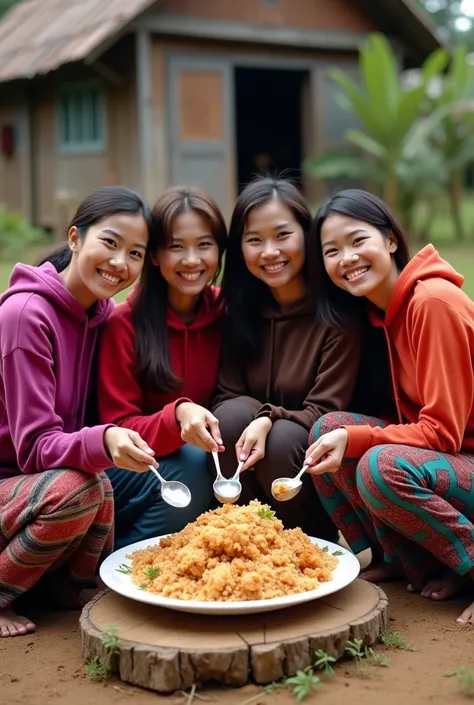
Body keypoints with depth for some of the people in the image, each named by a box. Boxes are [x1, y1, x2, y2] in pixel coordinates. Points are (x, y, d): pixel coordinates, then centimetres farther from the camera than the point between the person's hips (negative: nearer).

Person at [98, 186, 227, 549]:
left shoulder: (226, 313, -1)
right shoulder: (124, 323, -13)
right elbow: (118, 428, -13)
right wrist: (177, 416, -33)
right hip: (130, 468, -4)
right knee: (191, 468, -32)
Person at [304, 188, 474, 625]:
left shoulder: (433, 301, -19)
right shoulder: (383, 308, 7)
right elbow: (418, 422, 8)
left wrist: (355, 439, -26)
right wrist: (342, 436, -5)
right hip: (433, 453, 8)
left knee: (381, 468, -32)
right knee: (329, 428, -7)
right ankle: (403, 559, -1)